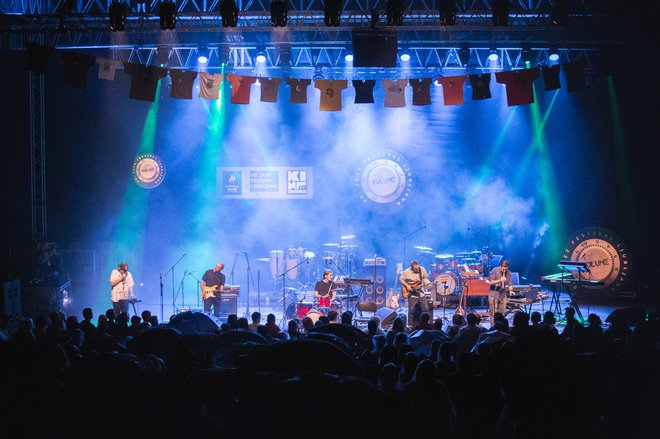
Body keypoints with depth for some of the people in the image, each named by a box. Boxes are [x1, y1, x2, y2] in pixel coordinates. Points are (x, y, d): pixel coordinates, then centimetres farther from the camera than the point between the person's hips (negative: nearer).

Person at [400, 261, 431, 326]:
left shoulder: (422, 269, -3)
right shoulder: (407, 272, -13)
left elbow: (425, 278, 11)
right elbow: (401, 279, -1)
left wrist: (428, 283, -8)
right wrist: (407, 285, -14)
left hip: (421, 293, 3)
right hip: (412, 294, -3)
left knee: (425, 309, 4)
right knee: (411, 310, 0)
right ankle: (411, 325, 13)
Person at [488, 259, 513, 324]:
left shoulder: (508, 273, 4)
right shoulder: (494, 270, -7)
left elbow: (510, 284, 3)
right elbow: (491, 282, -10)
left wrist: (511, 290, -17)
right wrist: (500, 280, -23)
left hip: (503, 294, 4)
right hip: (493, 294, -4)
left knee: (502, 312, 3)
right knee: (493, 313, -6)